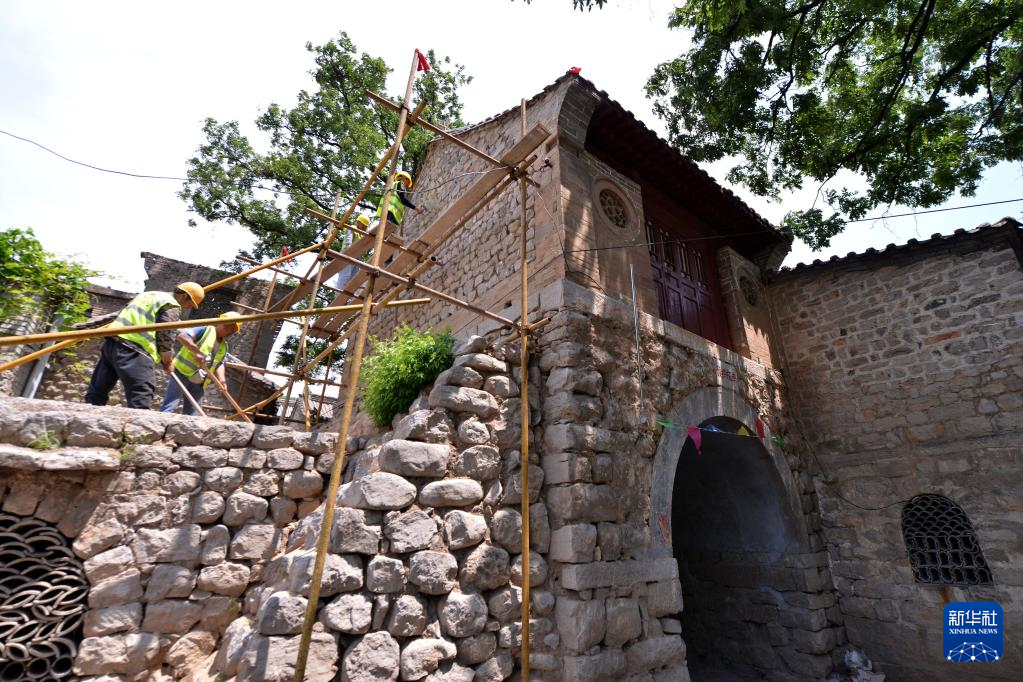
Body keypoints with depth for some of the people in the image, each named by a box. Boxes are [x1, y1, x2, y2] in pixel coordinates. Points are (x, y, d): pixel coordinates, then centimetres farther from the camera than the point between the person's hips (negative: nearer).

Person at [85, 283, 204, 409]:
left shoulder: (148, 295, 27)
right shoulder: (172, 306, 0)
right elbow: (166, 338, -4)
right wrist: (167, 363, 10)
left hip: (111, 341, 9)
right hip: (133, 349, -9)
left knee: (97, 391, 18)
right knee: (140, 403, -15)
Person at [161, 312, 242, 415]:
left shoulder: (224, 346, 13)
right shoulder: (205, 329, -6)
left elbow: (219, 364, 4)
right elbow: (182, 336, -19)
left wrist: (222, 379, -14)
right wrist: (197, 352, -30)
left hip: (199, 382, 7)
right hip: (183, 372, -7)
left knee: (190, 412, 8)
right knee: (169, 407, -8)